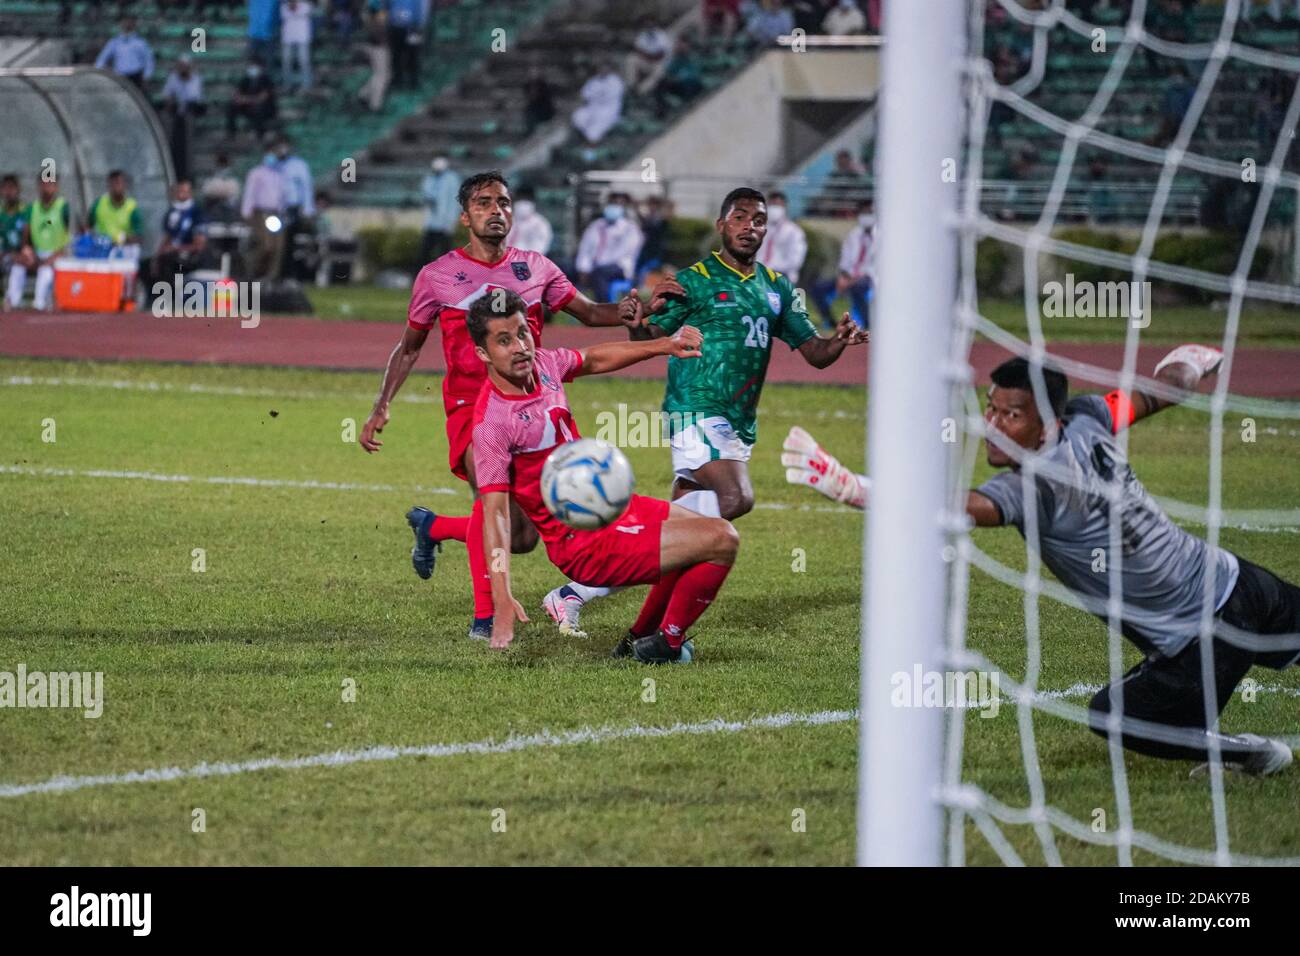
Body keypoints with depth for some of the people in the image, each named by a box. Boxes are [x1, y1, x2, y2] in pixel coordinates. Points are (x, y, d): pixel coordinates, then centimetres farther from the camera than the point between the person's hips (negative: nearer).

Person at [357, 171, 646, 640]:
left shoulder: (535, 268, 9)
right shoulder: (437, 275, 3)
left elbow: (590, 312, 13)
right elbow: (409, 347, 13)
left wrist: (631, 310, -10)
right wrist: (381, 407, 3)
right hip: (469, 404, -3)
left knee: (522, 538, 3)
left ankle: (432, 526, 30)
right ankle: (485, 616, -20)